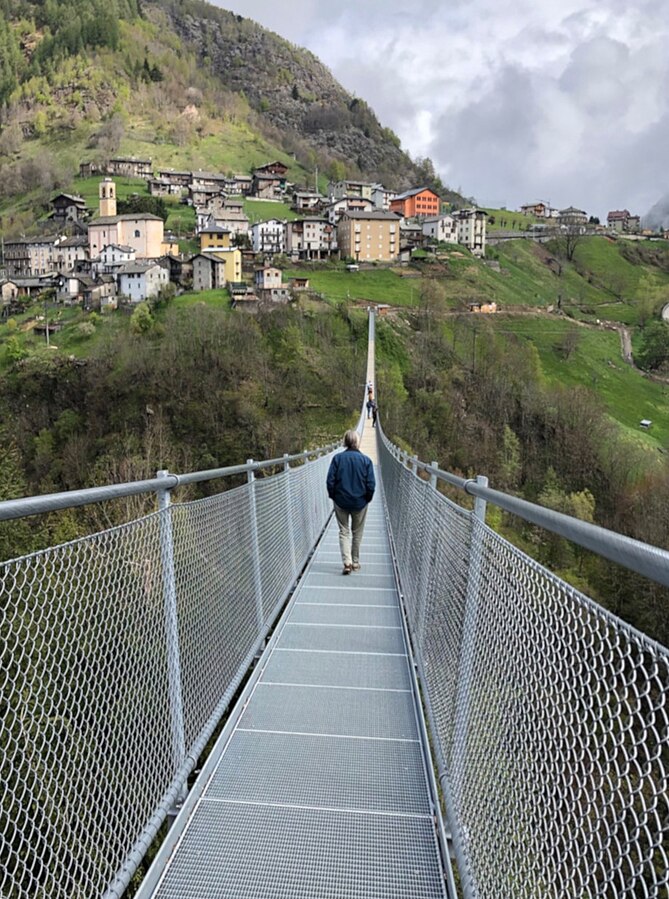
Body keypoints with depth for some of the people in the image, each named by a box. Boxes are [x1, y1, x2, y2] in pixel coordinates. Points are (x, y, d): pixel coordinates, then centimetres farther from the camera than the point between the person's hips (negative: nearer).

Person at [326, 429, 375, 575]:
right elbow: (371, 484, -9)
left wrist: (333, 496, 7)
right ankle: (355, 562, 23)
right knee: (357, 533, 15)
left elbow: (330, 480, -8)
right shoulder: (366, 460, -8)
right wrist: (368, 498, 7)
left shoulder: (337, 458, -7)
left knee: (344, 532, 9)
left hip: (341, 502, 0)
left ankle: (347, 562, -5)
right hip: (360, 503, 0)